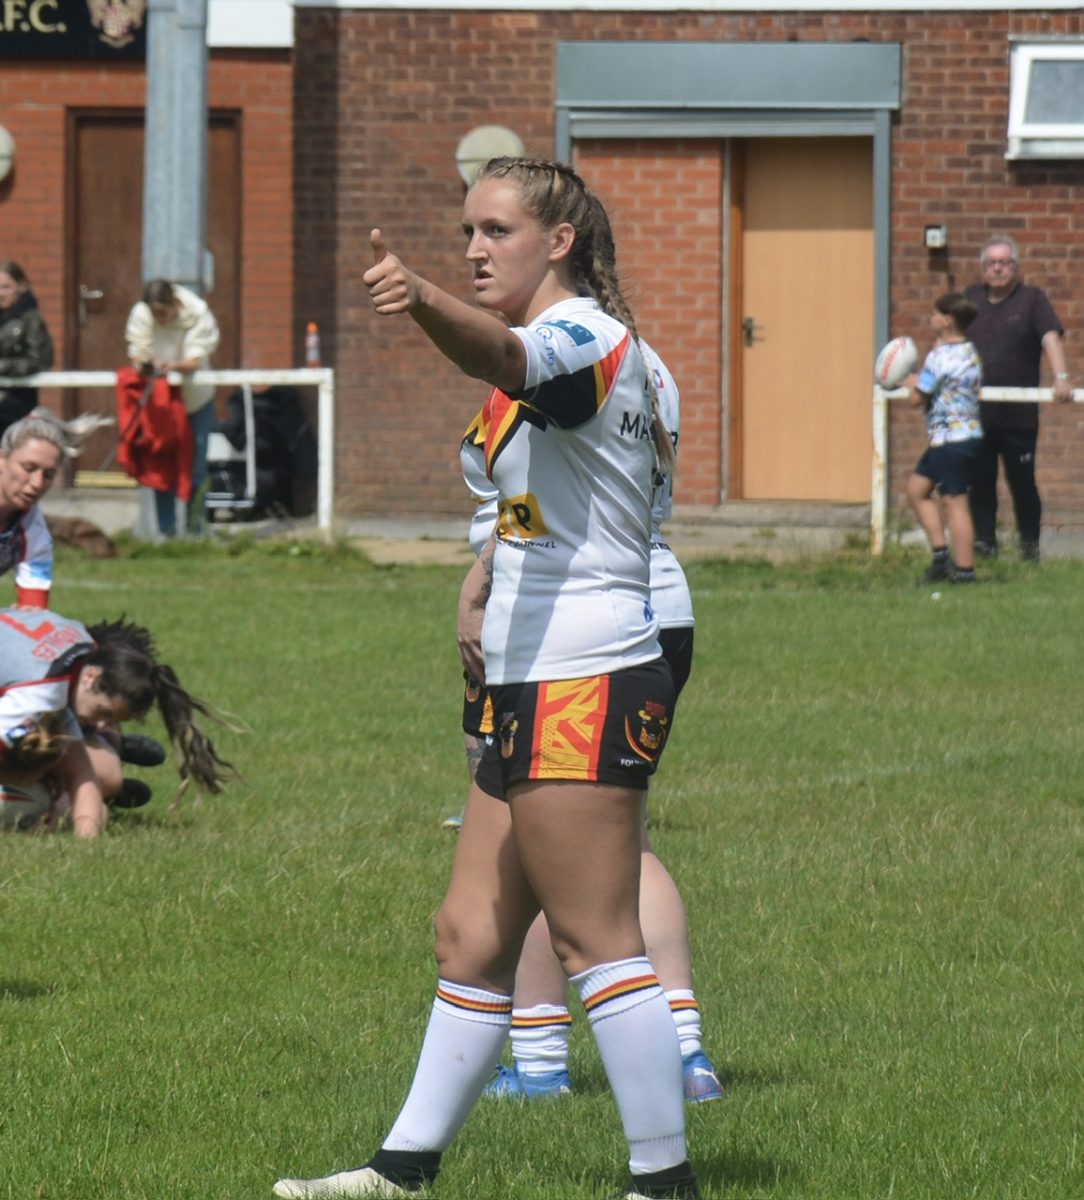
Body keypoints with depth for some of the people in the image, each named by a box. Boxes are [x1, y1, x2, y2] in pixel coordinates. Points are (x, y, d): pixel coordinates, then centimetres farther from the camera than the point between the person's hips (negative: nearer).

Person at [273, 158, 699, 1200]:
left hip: (584, 685, -10)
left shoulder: (581, 332, -11)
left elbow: (500, 354, -37)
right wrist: (483, 580, 17)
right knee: (470, 937, 13)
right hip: (533, 686, 10)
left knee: (597, 944, -9)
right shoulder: (550, 350, 20)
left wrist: (421, 301, -56)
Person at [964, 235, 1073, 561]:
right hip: (975, 413, 3)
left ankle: (1030, 544, 14)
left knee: (1022, 482, 3)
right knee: (980, 482, 3)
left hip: (1018, 415, -3)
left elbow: (1051, 337, -12)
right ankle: (984, 541, 10)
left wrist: (1061, 377, -27)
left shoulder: (1032, 299, 2)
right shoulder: (970, 299, 12)